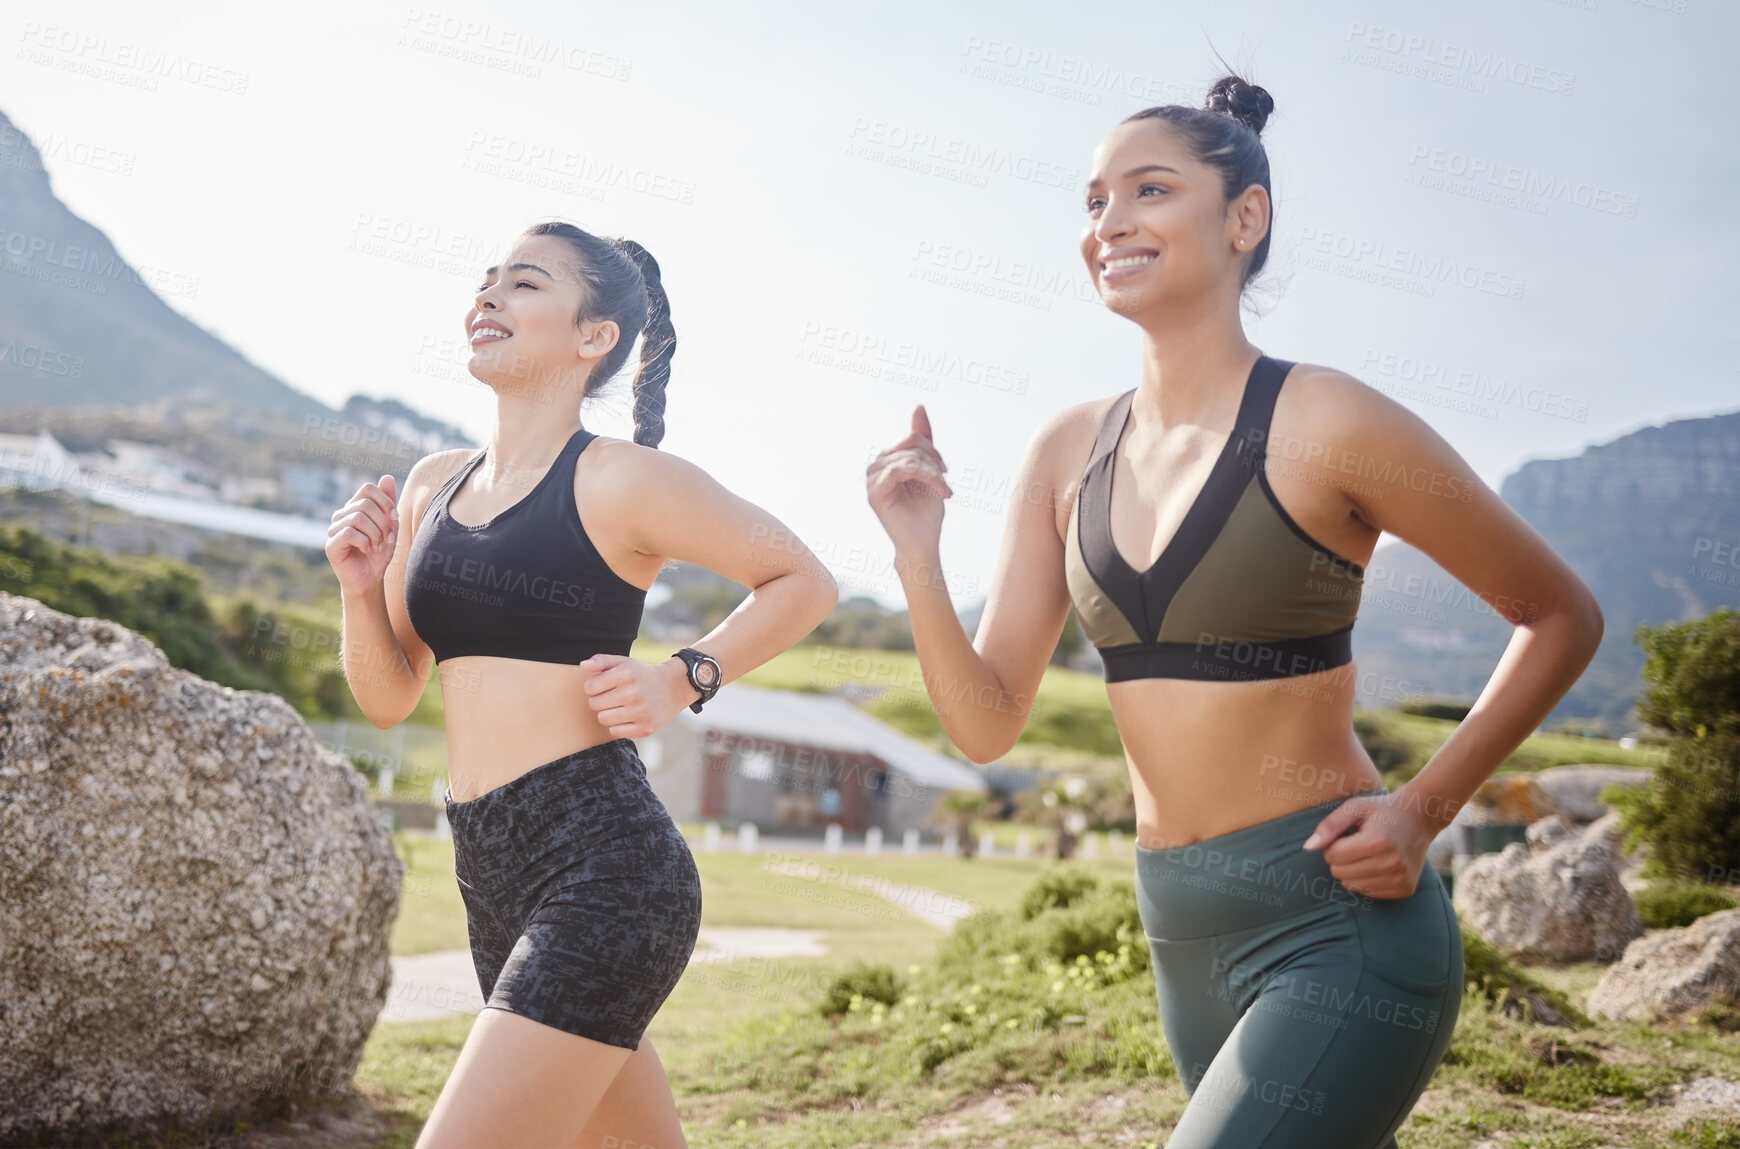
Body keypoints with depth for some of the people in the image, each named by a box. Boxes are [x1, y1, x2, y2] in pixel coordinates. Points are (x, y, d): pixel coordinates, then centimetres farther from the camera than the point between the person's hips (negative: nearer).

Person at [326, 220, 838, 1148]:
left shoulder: (620, 480, -7)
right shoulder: (432, 486, 12)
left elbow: (805, 583, 2)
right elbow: (388, 697, 16)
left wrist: (678, 683, -9)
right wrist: (361, 587, -1)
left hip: (603, 870, -8)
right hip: (494, 884, 8)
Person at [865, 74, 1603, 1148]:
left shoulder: (1326, 424, -13)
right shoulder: (1069, 451, 3)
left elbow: (1562, 618, -2)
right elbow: (988, 723, 1)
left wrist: (1423, 809, -10)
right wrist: (917, 552, -13)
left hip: (1338, 923, -6)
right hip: (1182, 938, 6)